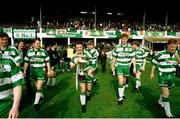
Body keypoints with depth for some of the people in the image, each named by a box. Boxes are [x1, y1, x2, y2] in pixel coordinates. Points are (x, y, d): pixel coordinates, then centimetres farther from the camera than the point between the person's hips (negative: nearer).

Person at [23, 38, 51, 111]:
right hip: (32, 71, 4)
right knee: (37, 86, 16)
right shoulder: (29, 52, 4)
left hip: (41, 70, -3)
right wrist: (24, 70, 7)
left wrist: (49, 70, -3)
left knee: (39, 87, -10)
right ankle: (41, 95, 41)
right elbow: (26, 62, 9)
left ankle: (36, 103, -8)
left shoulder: (44, 51, -4)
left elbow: (47, 62, 0)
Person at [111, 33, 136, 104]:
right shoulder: (117, 47, -7)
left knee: (124, 81, 17)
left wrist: (134, 67, -1)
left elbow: (133, 58, 2)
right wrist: (112, 66, 7)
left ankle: (122, 93, 39)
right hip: (119, 66, -2)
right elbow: (114, 58, 2)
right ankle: (120, 97, -4)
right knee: (120, 81, -11)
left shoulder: (130, 47, -4)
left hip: (127, 66, 3)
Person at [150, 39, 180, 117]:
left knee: (165, 91, 21)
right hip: (163, 76, -5)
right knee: (166, 93, -12)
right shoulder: (160, 54, -13)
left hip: (171, 76, 5)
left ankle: (160, 101, 50)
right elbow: (154, 64, -2)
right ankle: (168, 114, -6)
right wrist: (152, 73, 0)